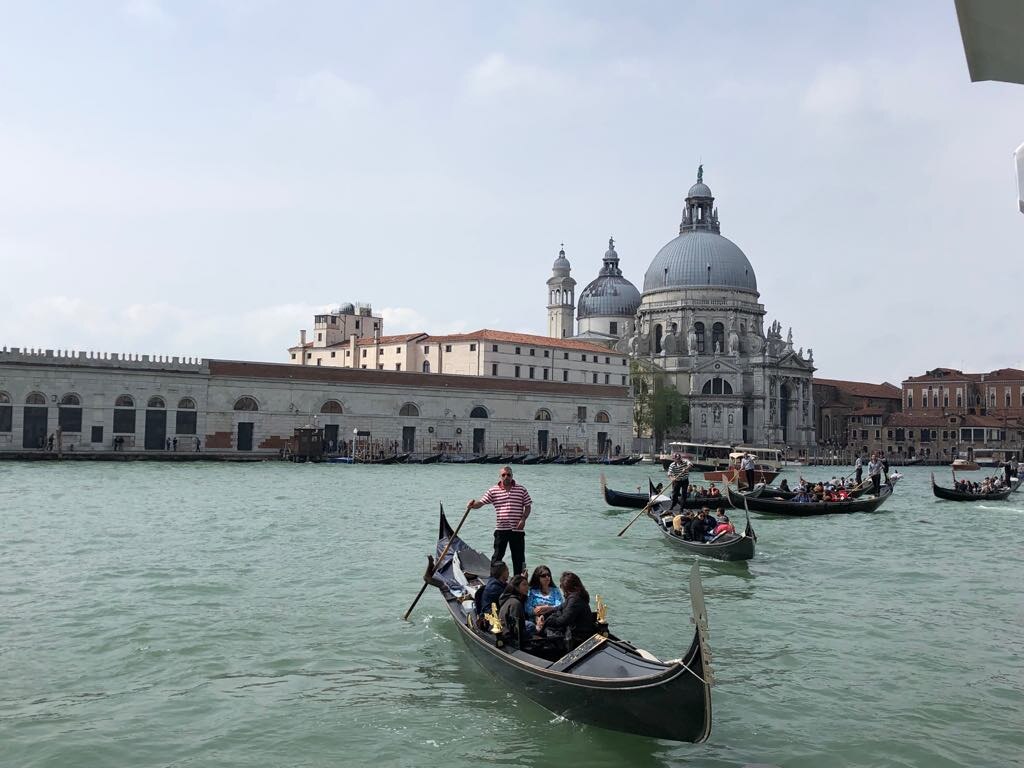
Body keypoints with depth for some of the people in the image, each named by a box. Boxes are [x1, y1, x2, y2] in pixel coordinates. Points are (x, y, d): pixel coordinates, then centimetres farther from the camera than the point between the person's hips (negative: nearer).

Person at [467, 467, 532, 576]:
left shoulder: (521, 490, 2)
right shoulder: (493, 491, 1)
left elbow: (528, 506, 5)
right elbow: (480, 503, -2)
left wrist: (523, 519, -9)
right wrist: (472, 505, -23)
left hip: (517, 529, 1)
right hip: (501, 529, 0)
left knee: (519, 557, 8)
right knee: (497, 556, 3)